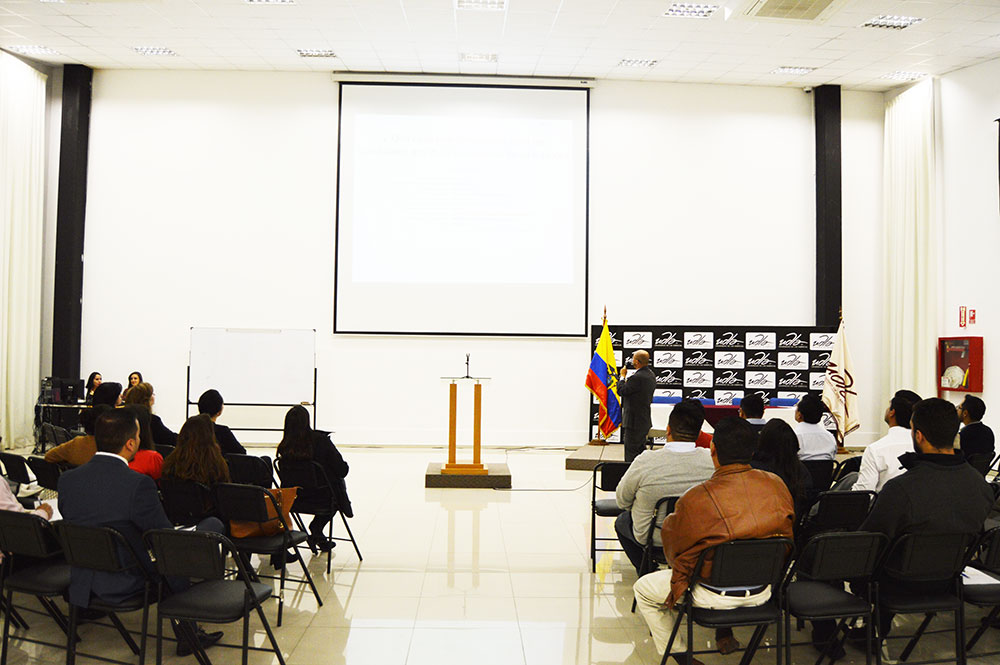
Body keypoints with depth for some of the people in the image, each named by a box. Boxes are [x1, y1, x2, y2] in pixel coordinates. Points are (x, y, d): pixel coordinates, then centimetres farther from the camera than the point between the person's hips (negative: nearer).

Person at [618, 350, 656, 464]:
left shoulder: (637, 377, -25)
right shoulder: (651, 375, 7)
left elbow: (621, 391, -16)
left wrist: (623, 376, -4)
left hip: (634, 421, -10)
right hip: (645, 420, 10)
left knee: (631, 451, -1)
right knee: (641, 449, 20)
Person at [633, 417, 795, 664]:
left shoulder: (694, 500, -26)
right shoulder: (776, 485, -12)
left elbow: (677, 555, -10)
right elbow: (786, 541, 4)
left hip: (714, 597, -5)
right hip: (763, 592, 5)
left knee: (643, 588, 18)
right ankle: (725, 633, 38)